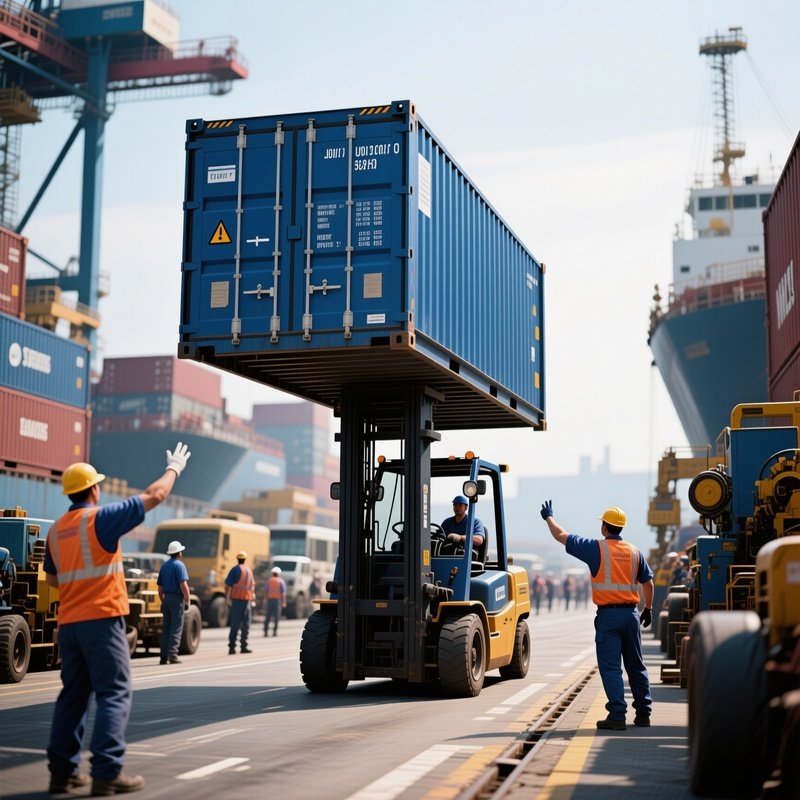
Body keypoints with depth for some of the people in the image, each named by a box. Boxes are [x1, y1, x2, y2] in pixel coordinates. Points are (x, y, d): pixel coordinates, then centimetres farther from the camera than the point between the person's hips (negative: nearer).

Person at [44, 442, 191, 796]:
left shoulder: (56, 529, 12)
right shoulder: (101, 518, -8)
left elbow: (52, 578, 22)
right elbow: (154, 495, -2)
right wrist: (174, 468, 13)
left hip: (68, 621, 7)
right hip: (102, 618, -7)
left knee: (73, 696, 13)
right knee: (114, 694, -4)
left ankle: (62, 771, 14)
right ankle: (106, 773, -9)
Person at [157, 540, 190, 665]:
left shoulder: (164, 566, 13)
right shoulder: (179, 565, -9)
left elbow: (160, 588, 16)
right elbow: (183, 585, -18)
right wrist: (187, 601, -11)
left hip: (167, 598, 7)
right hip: (177, 599, -7)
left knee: (166, 628, 9)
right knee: (176, 628, -4)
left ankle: (164, 657, 7)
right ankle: (172, 655, -10)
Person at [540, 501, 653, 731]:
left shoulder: (596, 548, -4)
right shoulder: (634, 551, 8)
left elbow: (561, 536, 3)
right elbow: (647, 582, 12)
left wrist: (549, 517, 20)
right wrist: (648, 609, 24)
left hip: (608, 614, -5)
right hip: (631, 613, 5)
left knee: (610, 667, -3)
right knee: (636, 666, 14)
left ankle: (617, 715, -9)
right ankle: (643, 713, 19)